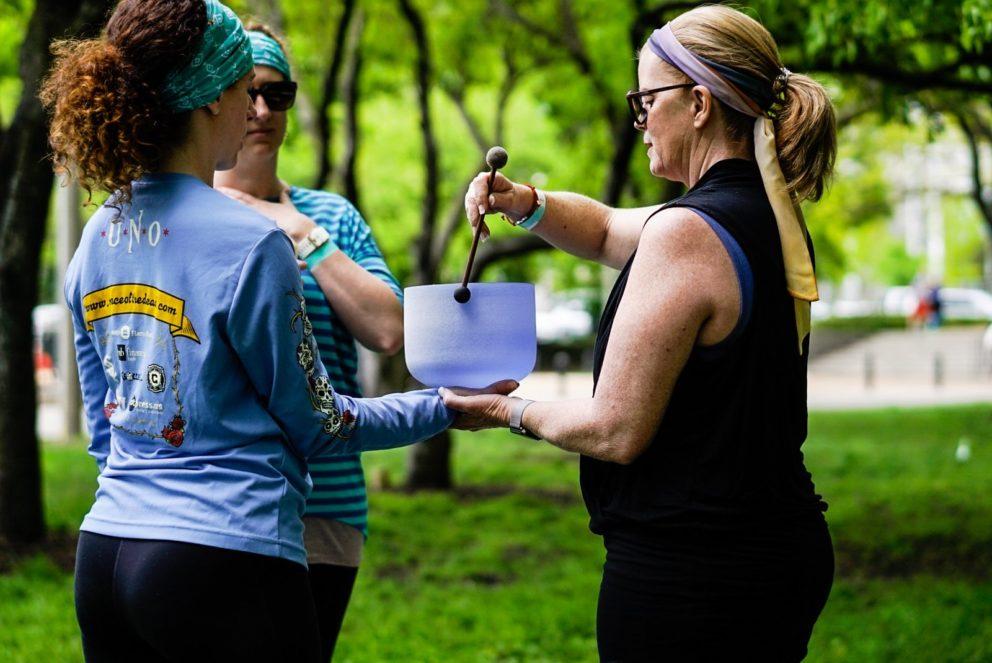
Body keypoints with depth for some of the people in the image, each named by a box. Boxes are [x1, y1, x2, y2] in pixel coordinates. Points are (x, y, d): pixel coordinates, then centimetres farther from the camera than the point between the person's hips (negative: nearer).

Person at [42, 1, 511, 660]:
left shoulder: (98, 237, 7)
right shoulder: (248, 244, -14)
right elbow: (318, 425, -2)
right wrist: (442, 407, 10)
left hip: (104, 556, 7)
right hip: (223, 560, -7)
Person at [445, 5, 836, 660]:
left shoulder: (686, 232, -19)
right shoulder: (776, 219, 10)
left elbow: (615, 431, -18)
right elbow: (608, 231, 26)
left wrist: (511, 411, -1)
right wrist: (527, 203, 8)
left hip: (689, 574, -9)